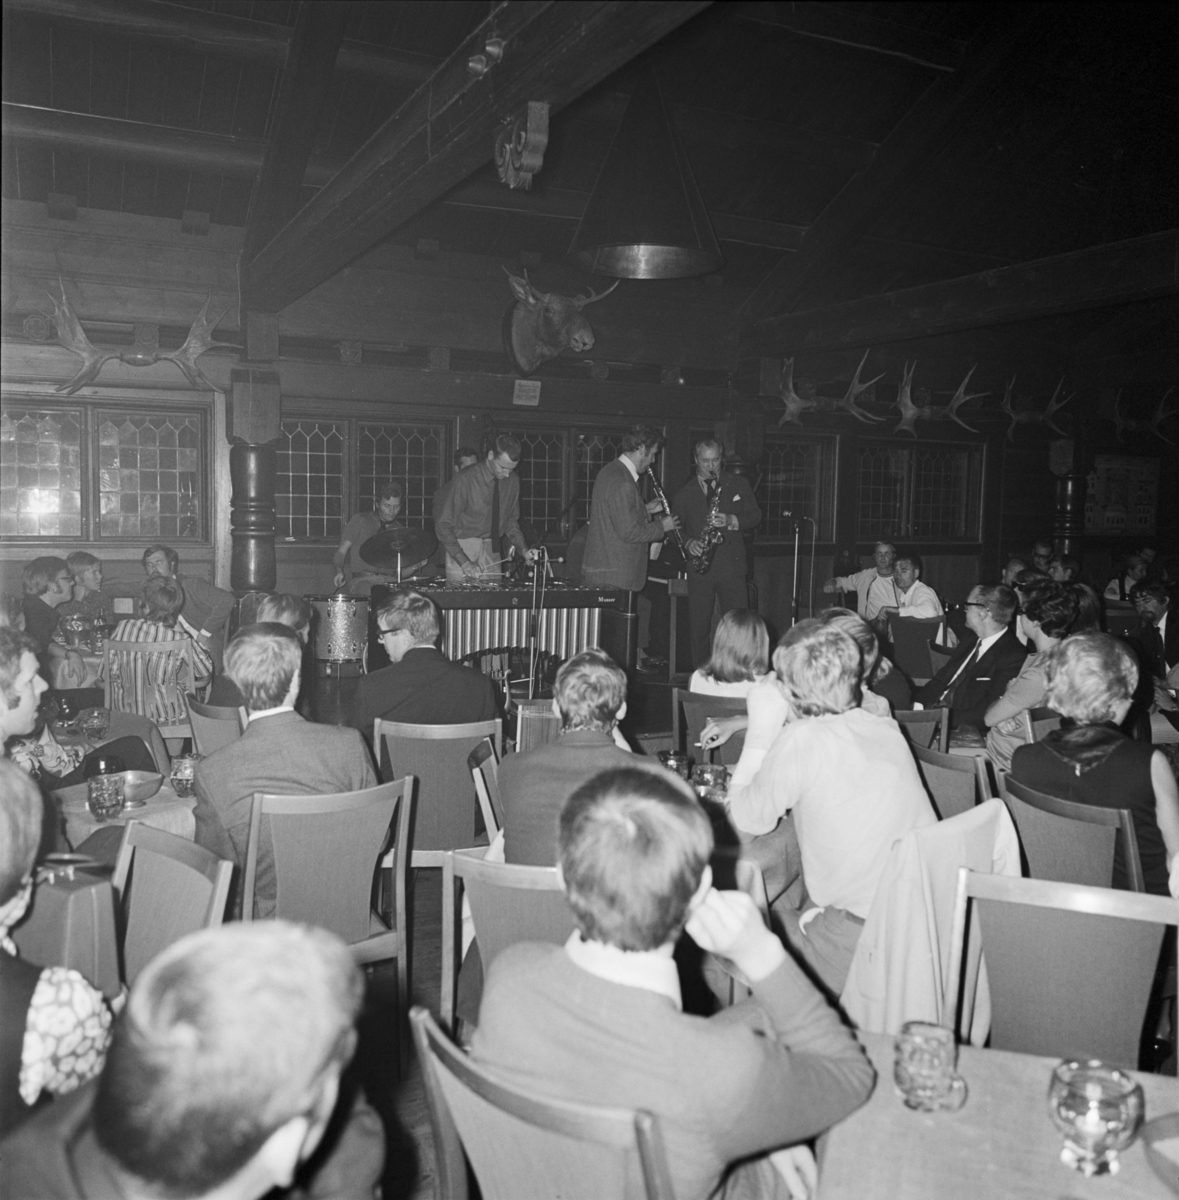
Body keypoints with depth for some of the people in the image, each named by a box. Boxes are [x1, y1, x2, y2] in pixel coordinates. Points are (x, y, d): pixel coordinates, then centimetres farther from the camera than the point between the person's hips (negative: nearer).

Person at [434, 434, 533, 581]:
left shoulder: (512, 480, -2)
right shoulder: (465, 479, -18)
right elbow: (444, 526, -15)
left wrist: (523, 549, -6)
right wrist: (464, 562, -23)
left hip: (492, 550, 4)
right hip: (461, 547, -4)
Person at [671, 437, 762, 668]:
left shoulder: (739, 485, 11)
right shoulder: (685, 493, 12)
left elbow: (755, 515, 7)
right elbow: (675, 527, 9)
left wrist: (731, 521, -11)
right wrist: (689, 542, -11)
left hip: (732, 565, -1)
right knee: (698, 627, 1)